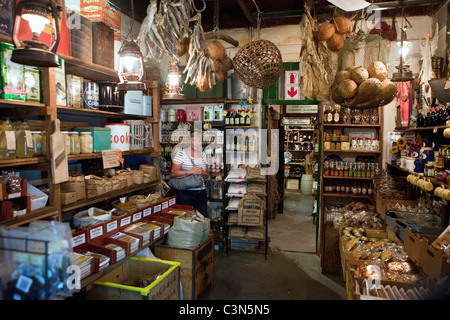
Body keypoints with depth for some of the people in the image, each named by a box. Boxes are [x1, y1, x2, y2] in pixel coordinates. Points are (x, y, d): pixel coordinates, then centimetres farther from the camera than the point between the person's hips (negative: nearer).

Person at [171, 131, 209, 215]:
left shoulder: (203, 155, 11)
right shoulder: (181, 153, -5)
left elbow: (207, 174, 15)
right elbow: (173, 173, -13)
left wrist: (202, 172, -8)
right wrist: (190, 171, -22)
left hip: (201, 192, 5)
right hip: (185, 193, -4)